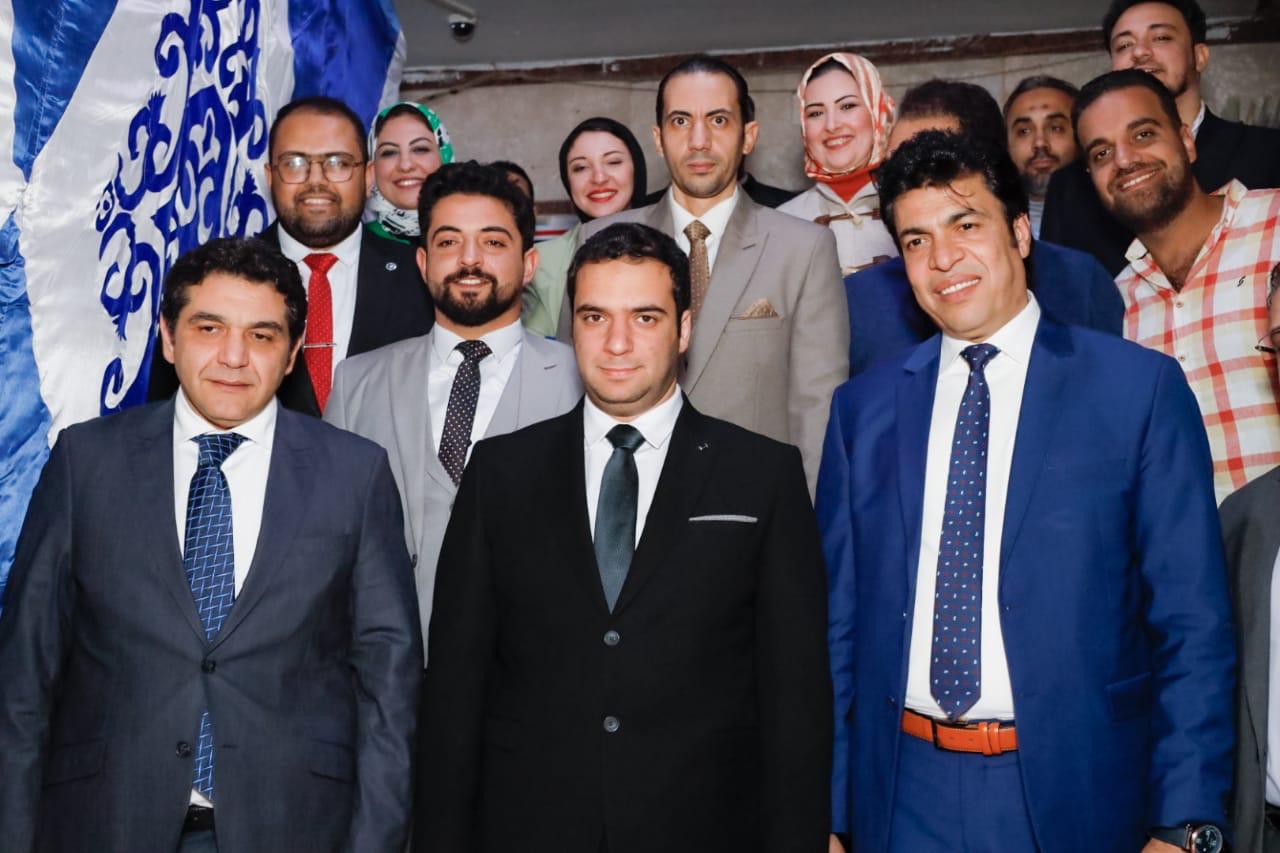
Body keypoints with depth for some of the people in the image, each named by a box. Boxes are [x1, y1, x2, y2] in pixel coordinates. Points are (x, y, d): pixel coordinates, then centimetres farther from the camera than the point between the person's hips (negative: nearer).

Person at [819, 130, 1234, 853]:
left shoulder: (1140, 387, -5)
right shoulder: (864, 408, 4)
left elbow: (1193, 623, -5)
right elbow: (840, 617, 5)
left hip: (1074, 794, -2)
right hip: (904, 795, 2)